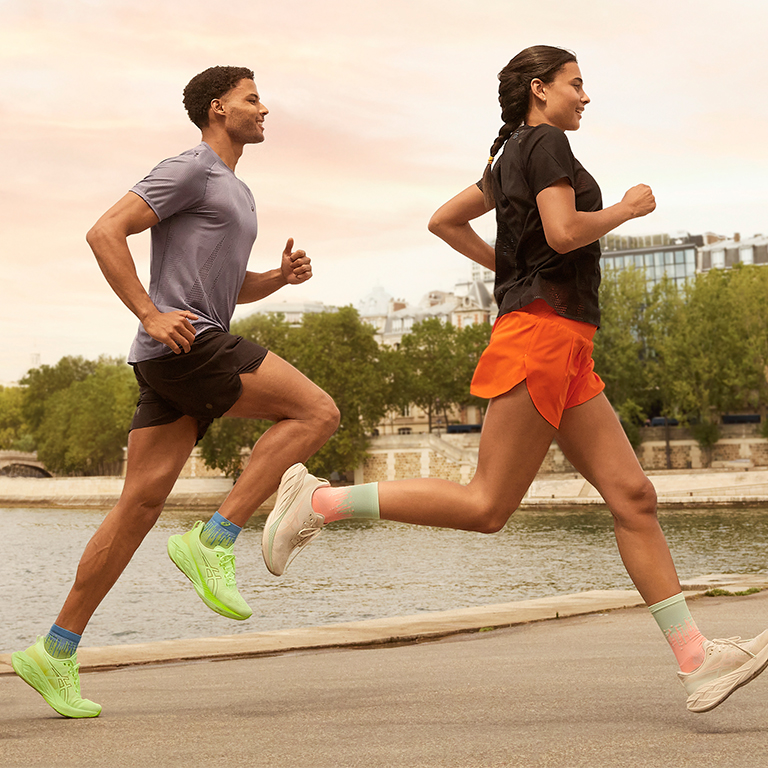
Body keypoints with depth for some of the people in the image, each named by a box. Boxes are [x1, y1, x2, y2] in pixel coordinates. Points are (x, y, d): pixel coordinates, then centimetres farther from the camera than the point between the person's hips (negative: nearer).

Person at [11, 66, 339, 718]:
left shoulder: (235, 194, 28)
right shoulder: (190, 170, -2)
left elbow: (232, 289, 34)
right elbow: (105, 233, -10)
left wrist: (283, 275, 13)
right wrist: (151, 315, -18)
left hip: (182, 357, 9)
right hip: (186, 346, -9)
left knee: (141, 503, 2)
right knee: (316, 413, -10)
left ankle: (56, 652, 2)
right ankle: (214, 541, -12)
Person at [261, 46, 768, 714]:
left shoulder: (511, 158, 24)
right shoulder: (546, 143, -4)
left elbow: (444, 221, 30)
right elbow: (563, 232, -18)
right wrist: (628, 209, -2)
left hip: (564, 349, 10)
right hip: (543, 329, -10)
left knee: (632, 495, 1)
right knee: (487, 507, -11)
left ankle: (697, 660, -2)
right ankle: (319, 501, -5)